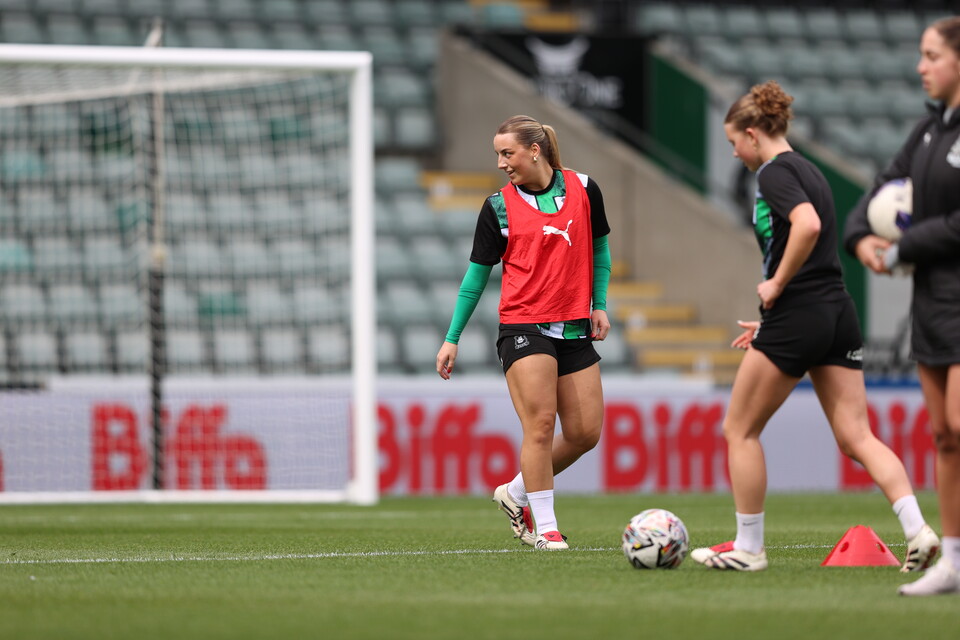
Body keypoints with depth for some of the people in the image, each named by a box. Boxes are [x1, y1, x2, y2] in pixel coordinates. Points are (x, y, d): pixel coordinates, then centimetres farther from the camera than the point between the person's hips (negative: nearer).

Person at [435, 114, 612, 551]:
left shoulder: (583, 189, 4)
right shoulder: (498, 207, -1)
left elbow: (599, 249, 17)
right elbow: (477, 274, 5)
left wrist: (599, 306, 7)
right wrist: (452, 339, 3)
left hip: (574, 330, 3)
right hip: (523, 328, -3)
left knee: (586, 433, 1)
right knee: (540, 424, -14)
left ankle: (515, 494, 20)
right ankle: (546, 528, -6)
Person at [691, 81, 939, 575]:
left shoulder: (775, 173, -9)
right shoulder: (808, 171, 19)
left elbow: (807, 225, -29)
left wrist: (776, 284, -17)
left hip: (797, 319, -8)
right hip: (839, 313, 8)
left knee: (739, 429, 7)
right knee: (856, 438, 3)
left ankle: (747, 548, 10)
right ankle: (918, 530, -14)